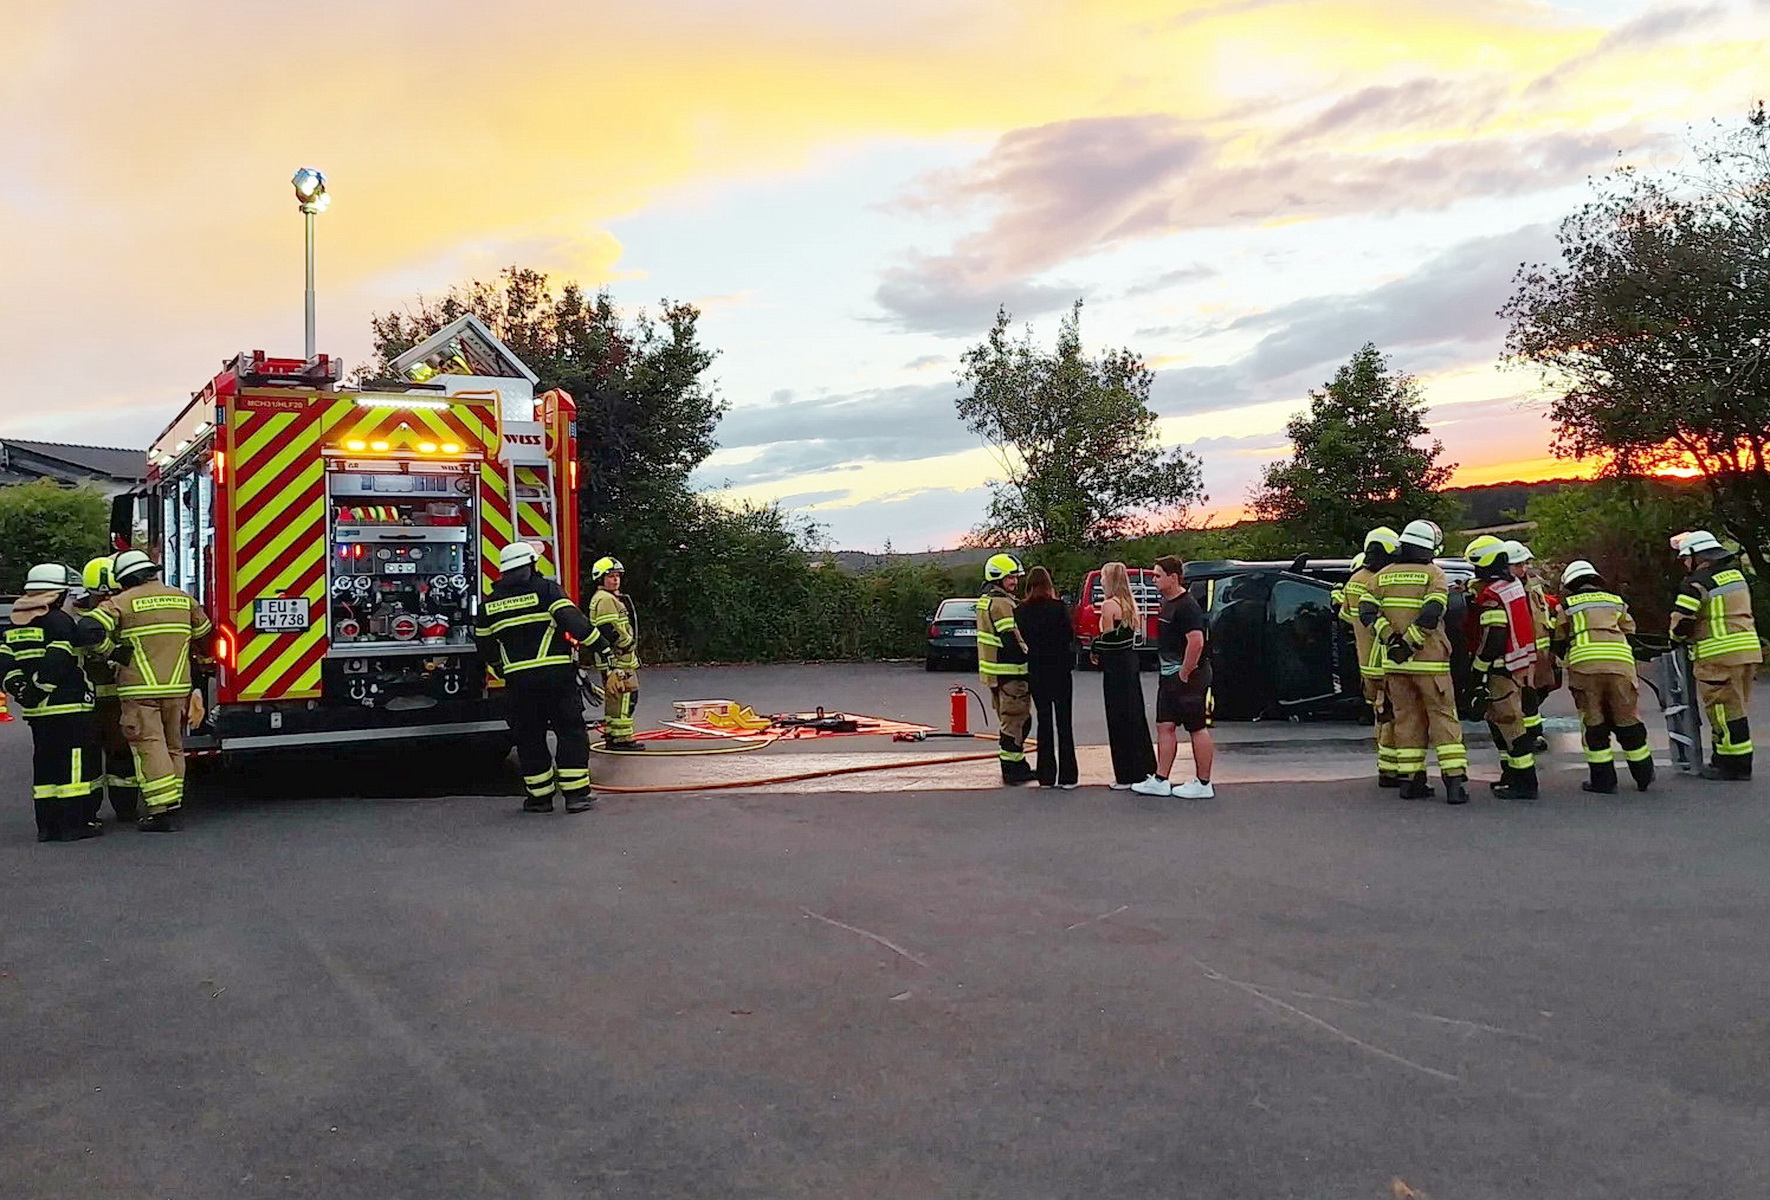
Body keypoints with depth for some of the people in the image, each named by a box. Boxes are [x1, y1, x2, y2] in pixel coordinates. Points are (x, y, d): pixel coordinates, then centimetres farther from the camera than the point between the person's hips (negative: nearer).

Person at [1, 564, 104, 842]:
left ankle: (48, 824, 16)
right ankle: (74, 824, -4)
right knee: (75, 765, -4)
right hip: (70, 706, -8)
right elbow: (56, 663, -20)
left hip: (36, 712, 8)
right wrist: (39, 690, -13)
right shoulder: (59, 622, -11)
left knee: (46, 765, 13)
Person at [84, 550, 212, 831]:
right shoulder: (183, 598, 11)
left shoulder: (123, 601, -4)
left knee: (149, 746, -3)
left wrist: (114, 652, -2)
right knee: (173, 746, 13)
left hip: (140, 689, -5)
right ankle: (175, 805, 17)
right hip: (178, 686, 5)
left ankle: (163, 810, -9)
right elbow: (204, 633, 19)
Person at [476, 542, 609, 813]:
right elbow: (573, 620, -13)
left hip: (518, 679, 4)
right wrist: (602, 648, -12)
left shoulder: (490, 603, 12)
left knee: (529, 738, 12)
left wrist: (498, 667, 38)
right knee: (571, 732, 3)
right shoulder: (546, 589, -3)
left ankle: (539, 797, 14)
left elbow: (483, 642, 21)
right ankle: (576, 795, -1)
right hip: (556, 675, -3)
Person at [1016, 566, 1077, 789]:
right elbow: (1070, 635, -6)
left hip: (1036, 670, 2)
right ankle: (1067, 776, 1)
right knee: (1063, 721, 3)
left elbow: (1020, 638, 1)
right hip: (1059, 668, -2)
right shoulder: (1059, 607, -10)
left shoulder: (1021, 611, -3)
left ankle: (1046, 776, 10)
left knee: (1043, 720, 10)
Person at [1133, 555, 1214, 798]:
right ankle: (1160, 781, 15)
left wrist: (1184, 674, -20)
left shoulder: (1186, 606, -17)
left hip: (1189, 675, -10)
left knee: (1198, 728, -1)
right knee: (1165, 726, 10)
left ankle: (1203, 784, 6)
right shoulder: (1166, 603, 13)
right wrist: (1171, 673, 18)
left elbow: (1196, 642, -27)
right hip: (1170, 675, 10)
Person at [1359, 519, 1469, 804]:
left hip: (1394, 662, 4)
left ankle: (1410, 780, 12)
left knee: (1407, 718, 12)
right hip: (1429, 662, -4)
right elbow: (1431, 614, -19)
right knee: (1443, 718, 2)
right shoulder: (1434, 574, -4)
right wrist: (1410, 642, -15)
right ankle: (1455, 782, -3)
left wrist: (1391, 640, -9)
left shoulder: (1383, 576, 9)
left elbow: (1367, 612, -4)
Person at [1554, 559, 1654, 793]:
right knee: (1628, 721, 12)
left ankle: (1603, 780, 6)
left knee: (1594, 724, 5)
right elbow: (1629, 629, 28)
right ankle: (1644, 776, 21)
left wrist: (1564, 658, 38)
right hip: (1620, 661, 2)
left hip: (1584, 663, -2)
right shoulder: (1616, 601, 23)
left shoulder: (1567, 605, 15)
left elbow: (1560, 641, 20)